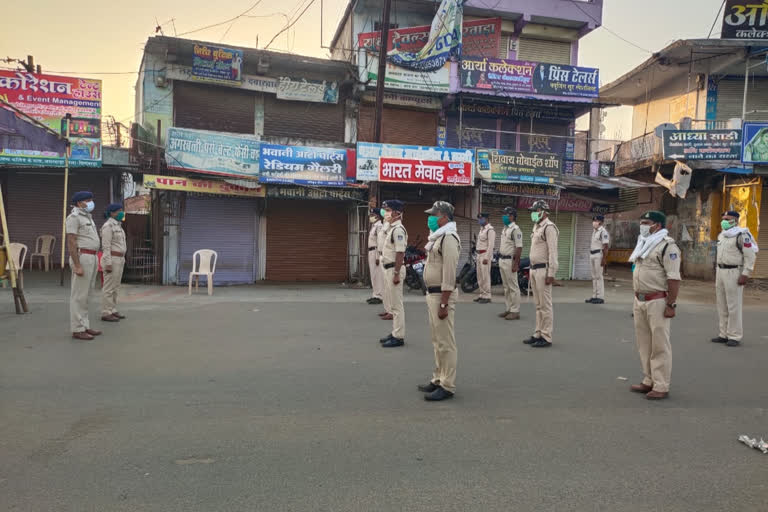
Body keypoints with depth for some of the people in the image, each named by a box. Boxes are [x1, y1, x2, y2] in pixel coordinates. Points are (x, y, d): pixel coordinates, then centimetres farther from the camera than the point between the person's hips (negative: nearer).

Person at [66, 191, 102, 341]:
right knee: (79, 296, -6)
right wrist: (77, 266, -22)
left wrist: (94, 262, 21)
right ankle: (77, 330, -2)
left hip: (91, 258, 10)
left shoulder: (87, 217, 20)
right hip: (82, 258, -10)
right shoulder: (74, 217, -10)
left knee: (85, 295, 12)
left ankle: (84, 326, 17)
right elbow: (71, 243, -16)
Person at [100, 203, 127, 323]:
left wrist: (121, 261, 20)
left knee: (115, 287, 12)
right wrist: (108, 263, -21)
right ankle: (106, 314, 1)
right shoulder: (108, 226, -14)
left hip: (118, 260, 10)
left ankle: (112, 311, 18)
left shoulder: (116, 226, 16)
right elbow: (106, 246, -18)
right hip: (111, 260, -10)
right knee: (109, 287, -5)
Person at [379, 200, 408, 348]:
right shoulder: (391, 228, 14)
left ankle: (398, 337, 3)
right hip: (388, 269, 10)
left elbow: (400, 253, -22)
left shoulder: (398, 230, -17)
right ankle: (395, 333, 25)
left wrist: (396, 274, -24)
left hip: (394, 269, -10)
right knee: (394, 304, 16)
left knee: (397, 304, -4)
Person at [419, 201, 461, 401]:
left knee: (445, 342, -3)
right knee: (437, 341, 17)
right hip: (432, 293, 10)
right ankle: (438, 380, 28)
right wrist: (431, 297, 19)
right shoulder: (438, 237, 15)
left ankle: (447, 386, 4)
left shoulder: (448, 238, -16)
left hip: (442, 295, -10)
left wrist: (444, 304, -24)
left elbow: (449, 274, -22)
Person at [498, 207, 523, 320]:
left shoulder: (515, 229, -14)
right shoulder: (504, 229, 16)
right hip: (502, 260, 10)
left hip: (510, 261, -10)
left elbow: (519, 248, -18)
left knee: (513, 287, -5)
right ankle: (508, 309, 21)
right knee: (506, 287, 14)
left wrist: (515, 264, -21)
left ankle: (515, 311, 0)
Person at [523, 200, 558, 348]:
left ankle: (546, 337, 0)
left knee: (545, 305, -5)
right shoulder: (536, 227, 18)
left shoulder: (549, 227, -12)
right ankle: (538, 334, 19)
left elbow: (553, 252, -18)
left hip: (543, 270, -9)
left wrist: (551, 274, -21)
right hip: (534, 269, 9)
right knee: (538, 305, 13)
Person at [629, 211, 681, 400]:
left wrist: (671, 305, -21)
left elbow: (674, 278, -18)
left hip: (657, 302, -9)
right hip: (639, 301, 9)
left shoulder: (667, 246, -12)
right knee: (644, 344, 14)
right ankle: (649, 382, 25)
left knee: (659, 345, -4)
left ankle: (661, 387, 3)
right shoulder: (644, 244, 17)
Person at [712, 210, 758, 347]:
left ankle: (735, 336, 1)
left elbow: (750, 256, -14)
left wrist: (746, 274, -18)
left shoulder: (742, 235, -11)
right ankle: (724, 334, 18)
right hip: (720, 271, 8)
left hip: (734, 272, -8)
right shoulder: (722, 236, 15)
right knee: (722, 306, 11)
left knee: (733, 306, -5)